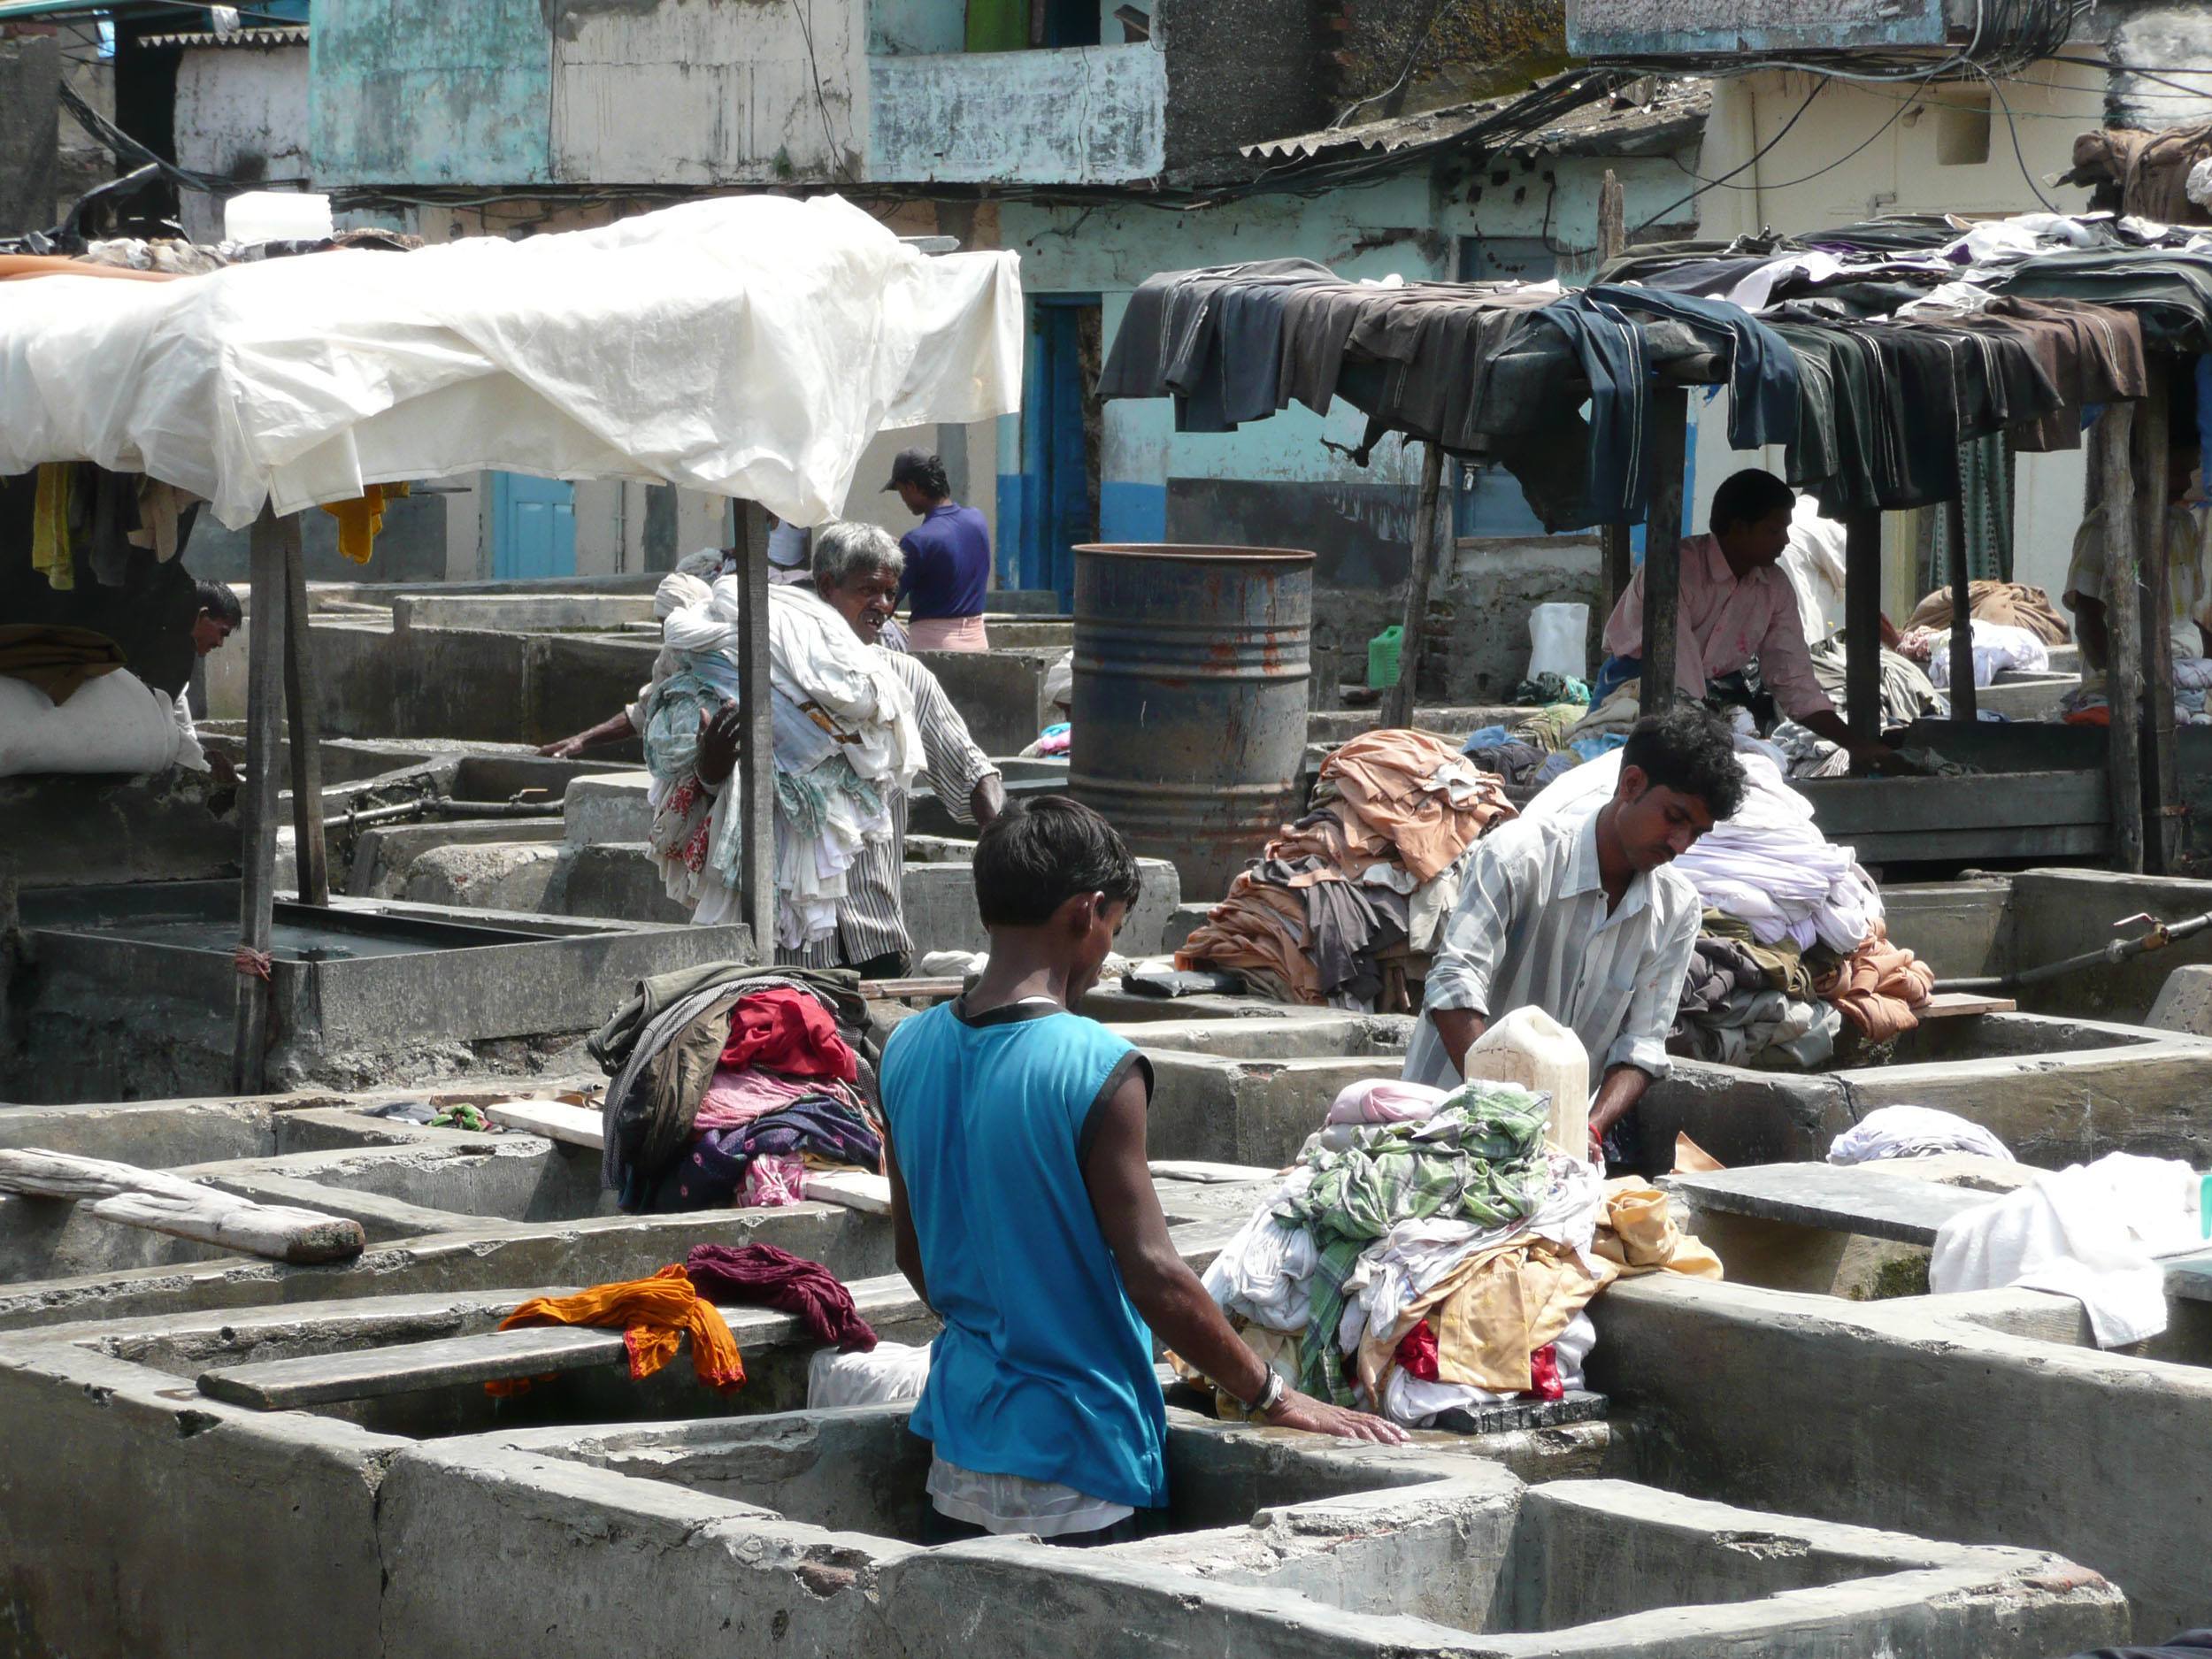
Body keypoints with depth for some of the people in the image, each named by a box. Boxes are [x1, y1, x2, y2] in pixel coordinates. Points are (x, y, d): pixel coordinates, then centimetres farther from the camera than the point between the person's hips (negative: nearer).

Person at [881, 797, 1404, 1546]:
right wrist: (1275, 1399, -6)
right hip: (1070, 1467, -6)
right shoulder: (1096, 1070, -16)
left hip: (958, 1459, 6)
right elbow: (1153, 1275, -16)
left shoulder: (908, 1052, 4)